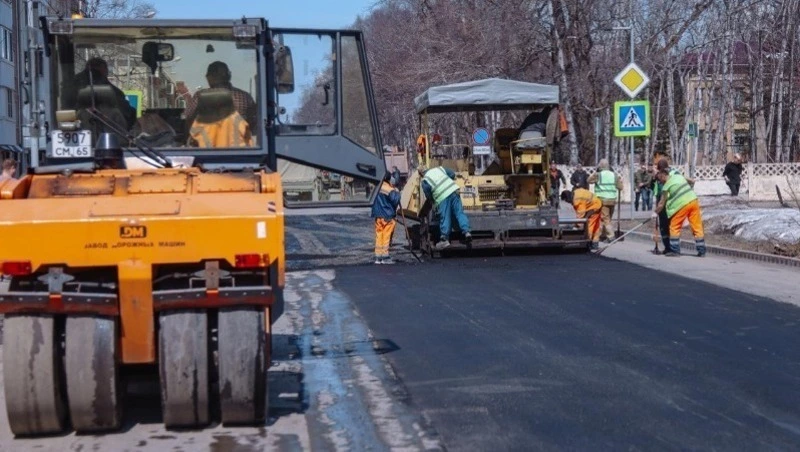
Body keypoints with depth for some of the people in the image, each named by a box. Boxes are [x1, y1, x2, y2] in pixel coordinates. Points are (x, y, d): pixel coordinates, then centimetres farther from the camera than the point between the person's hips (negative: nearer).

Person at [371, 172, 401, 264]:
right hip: (387, 216, -6)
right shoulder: (389, 189, -14)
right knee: (386, 236, -1)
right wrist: (397, 193, -5)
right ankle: (385, 257, 0)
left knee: (379, 236, 9)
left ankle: (378, 257, 10)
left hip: (377, 215, 6)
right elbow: (395, 200, -21)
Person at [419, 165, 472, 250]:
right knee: (459, 213, 4)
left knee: (445, 218, 1)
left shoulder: (425, 181, 2)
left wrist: (432, 200, 23)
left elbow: (428, 196, 2)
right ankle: (466, 232, -9)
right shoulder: (439, 169, 15)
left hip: (442, 199, -4)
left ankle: (445, 239, 5)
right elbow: (452, 174, 19)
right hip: (453, 192, 4)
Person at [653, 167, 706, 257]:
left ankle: (675, 250, 9)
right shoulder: (678, 176, 13)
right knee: (697, 226, 7)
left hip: (682, 204, -6)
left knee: (674, 227, 9)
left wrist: (656, 213, 17)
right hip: (693, 200, 6)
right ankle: (702, 251, 8)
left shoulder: (666, 186, -1)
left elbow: (662, 203, 3)